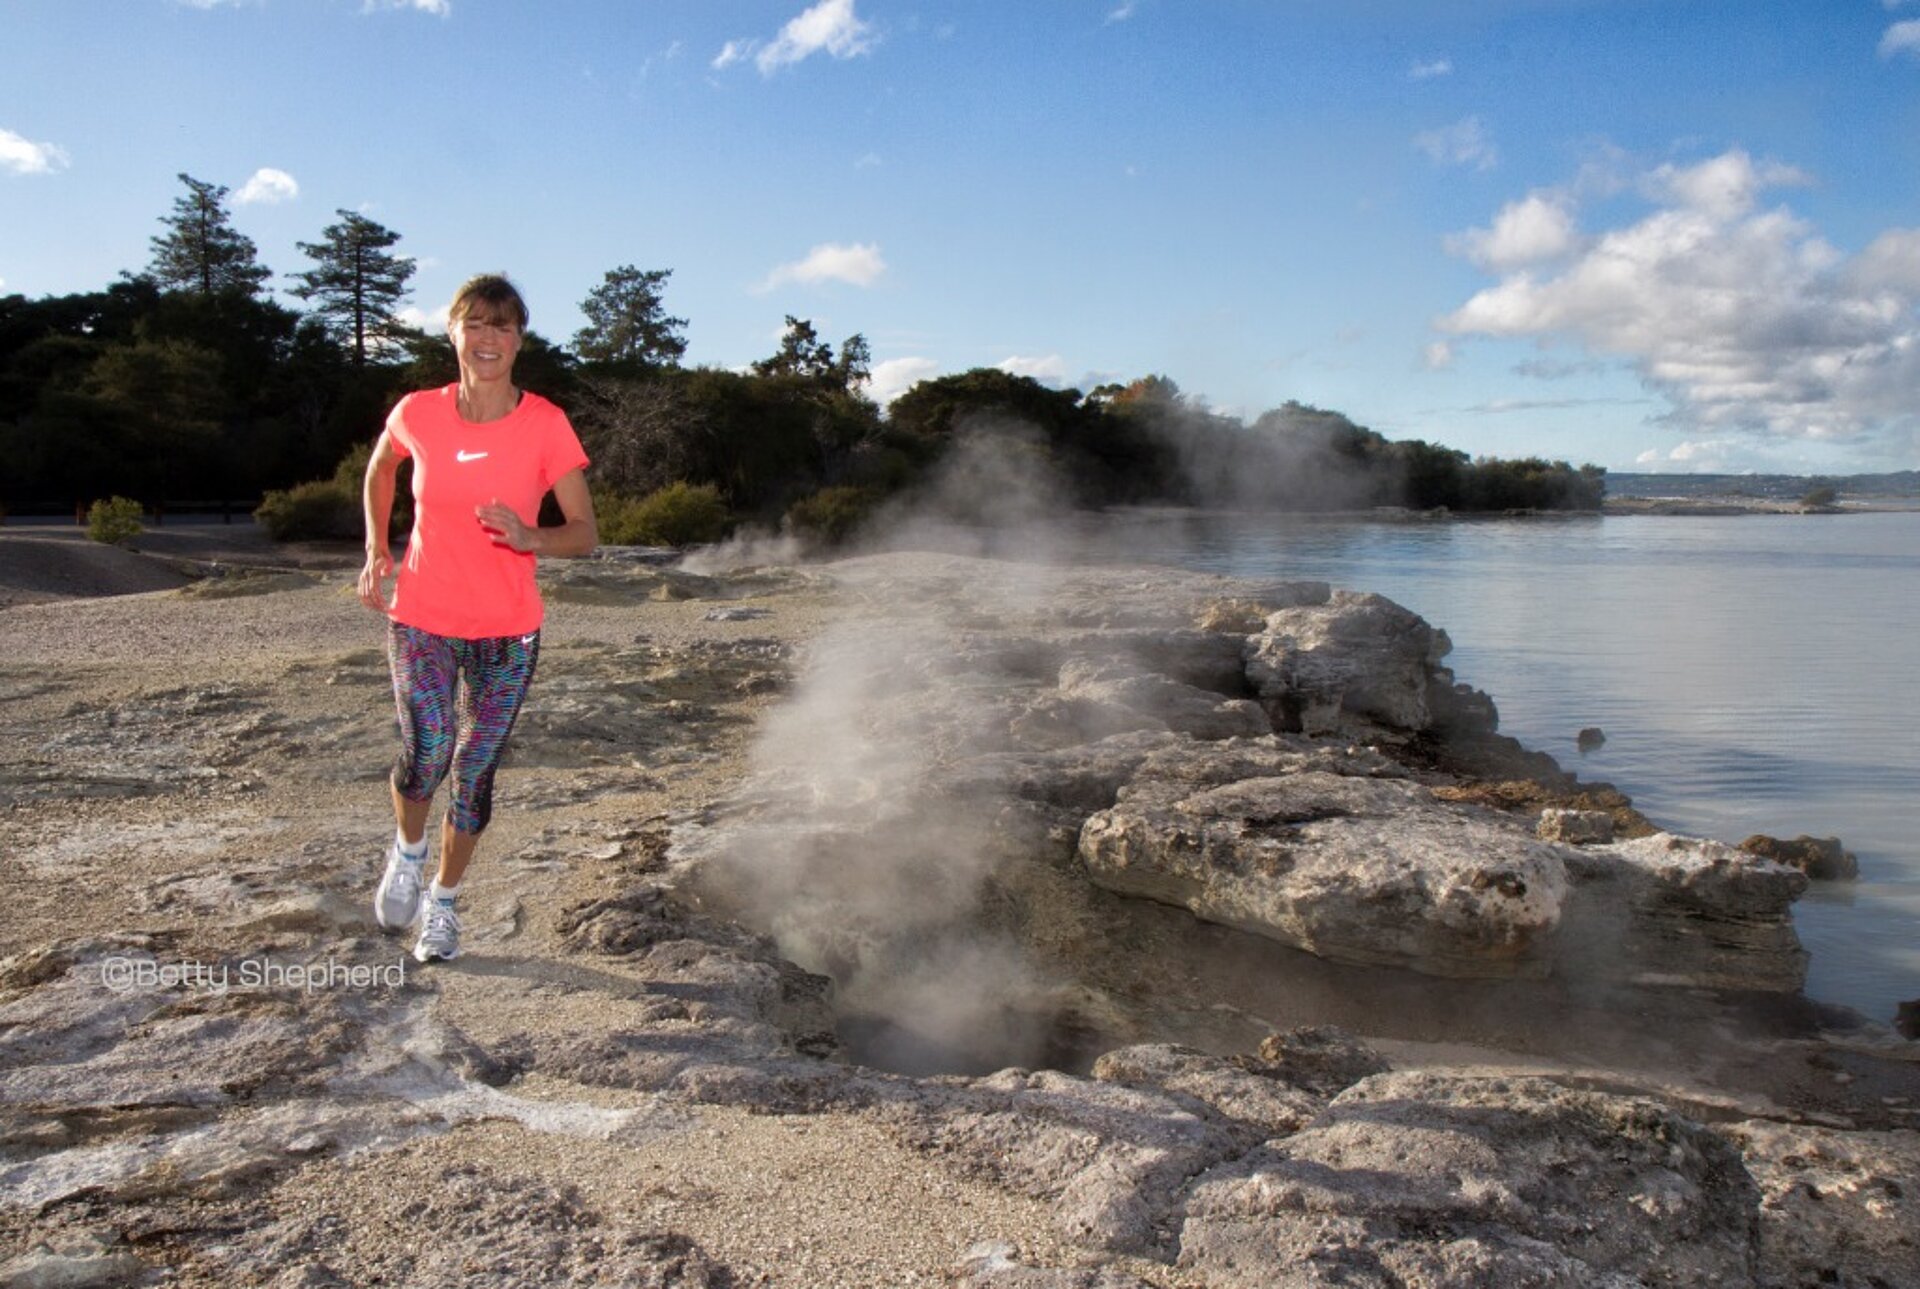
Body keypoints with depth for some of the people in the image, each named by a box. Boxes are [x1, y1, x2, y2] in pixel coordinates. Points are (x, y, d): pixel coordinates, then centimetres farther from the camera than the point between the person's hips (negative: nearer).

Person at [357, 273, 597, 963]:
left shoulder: (546, 425, -9)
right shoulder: (418, 414, -4)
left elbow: (585, 532, -6)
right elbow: (379, 470, 18)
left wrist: (531, 538, -25)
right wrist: (376, 549, 8)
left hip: (507, 632, 0)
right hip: (421, 620, 0)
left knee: (475, 771, 5)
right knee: (427, 752, -19)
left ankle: (442, 901, 29)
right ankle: (406, 852, 15)